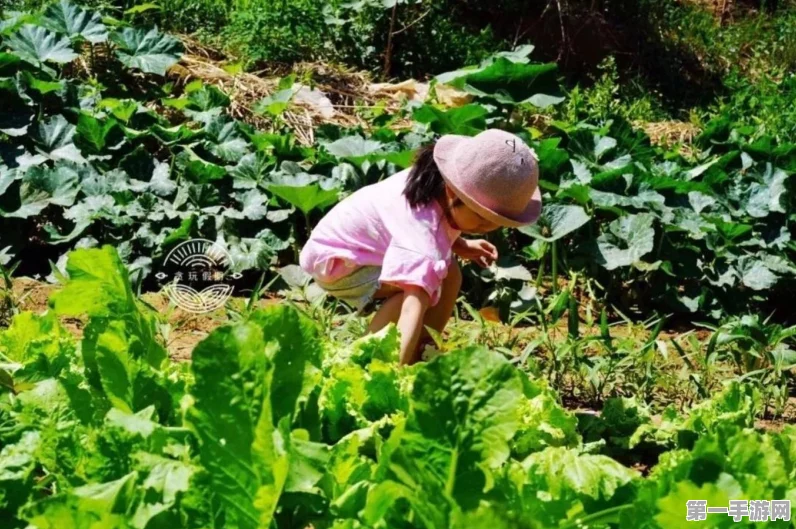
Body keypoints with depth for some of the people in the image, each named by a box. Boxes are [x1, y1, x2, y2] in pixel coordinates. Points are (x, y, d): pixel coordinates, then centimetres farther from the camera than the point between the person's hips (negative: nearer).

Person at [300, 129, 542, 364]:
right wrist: (398, 370, -65)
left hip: (362, 241, 9)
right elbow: (414, 307, -55)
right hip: (334, 261, -9)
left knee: (448, 274, 0)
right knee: (416, 286, -31)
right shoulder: (422, 236, -41)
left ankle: (422, 355, 9)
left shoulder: (438, 186, -13)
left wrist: (459, 245, 1)